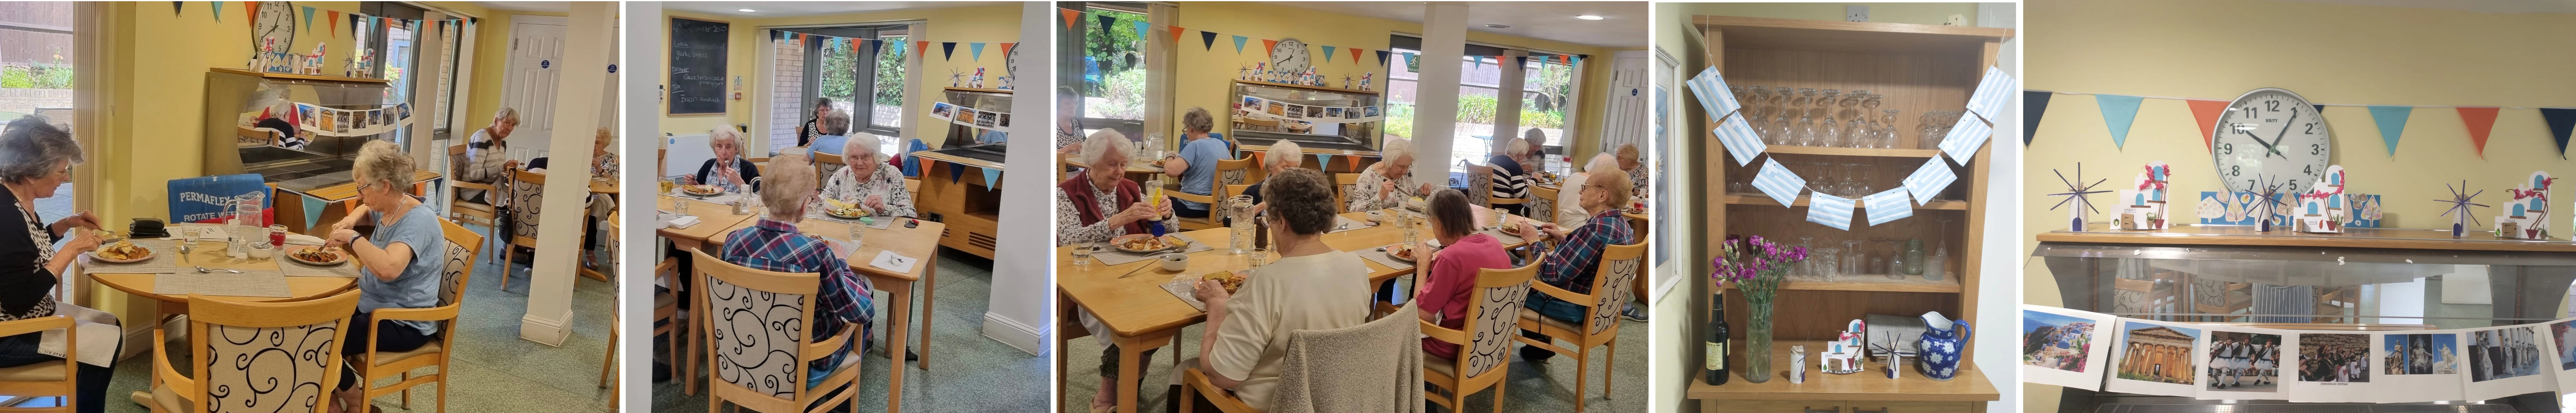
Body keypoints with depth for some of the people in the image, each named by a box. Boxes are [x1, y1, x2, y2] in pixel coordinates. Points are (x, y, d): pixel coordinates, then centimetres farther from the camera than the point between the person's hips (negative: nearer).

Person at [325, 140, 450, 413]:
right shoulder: (388, 210, 6)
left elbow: (388, 269, -42)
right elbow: (365, 211, 33)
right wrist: (351, 221, 9)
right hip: (374, 307, 10)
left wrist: (354, 238, -26)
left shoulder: (417, 221, -25)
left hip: (403, 325, -10)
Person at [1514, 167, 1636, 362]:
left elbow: (1552, 275, -27)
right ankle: (1540, 346, 32)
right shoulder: (1622, 225, 0)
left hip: (1572, 307, -9)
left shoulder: (1596, 229, -30)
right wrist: (1564, 238, 8)